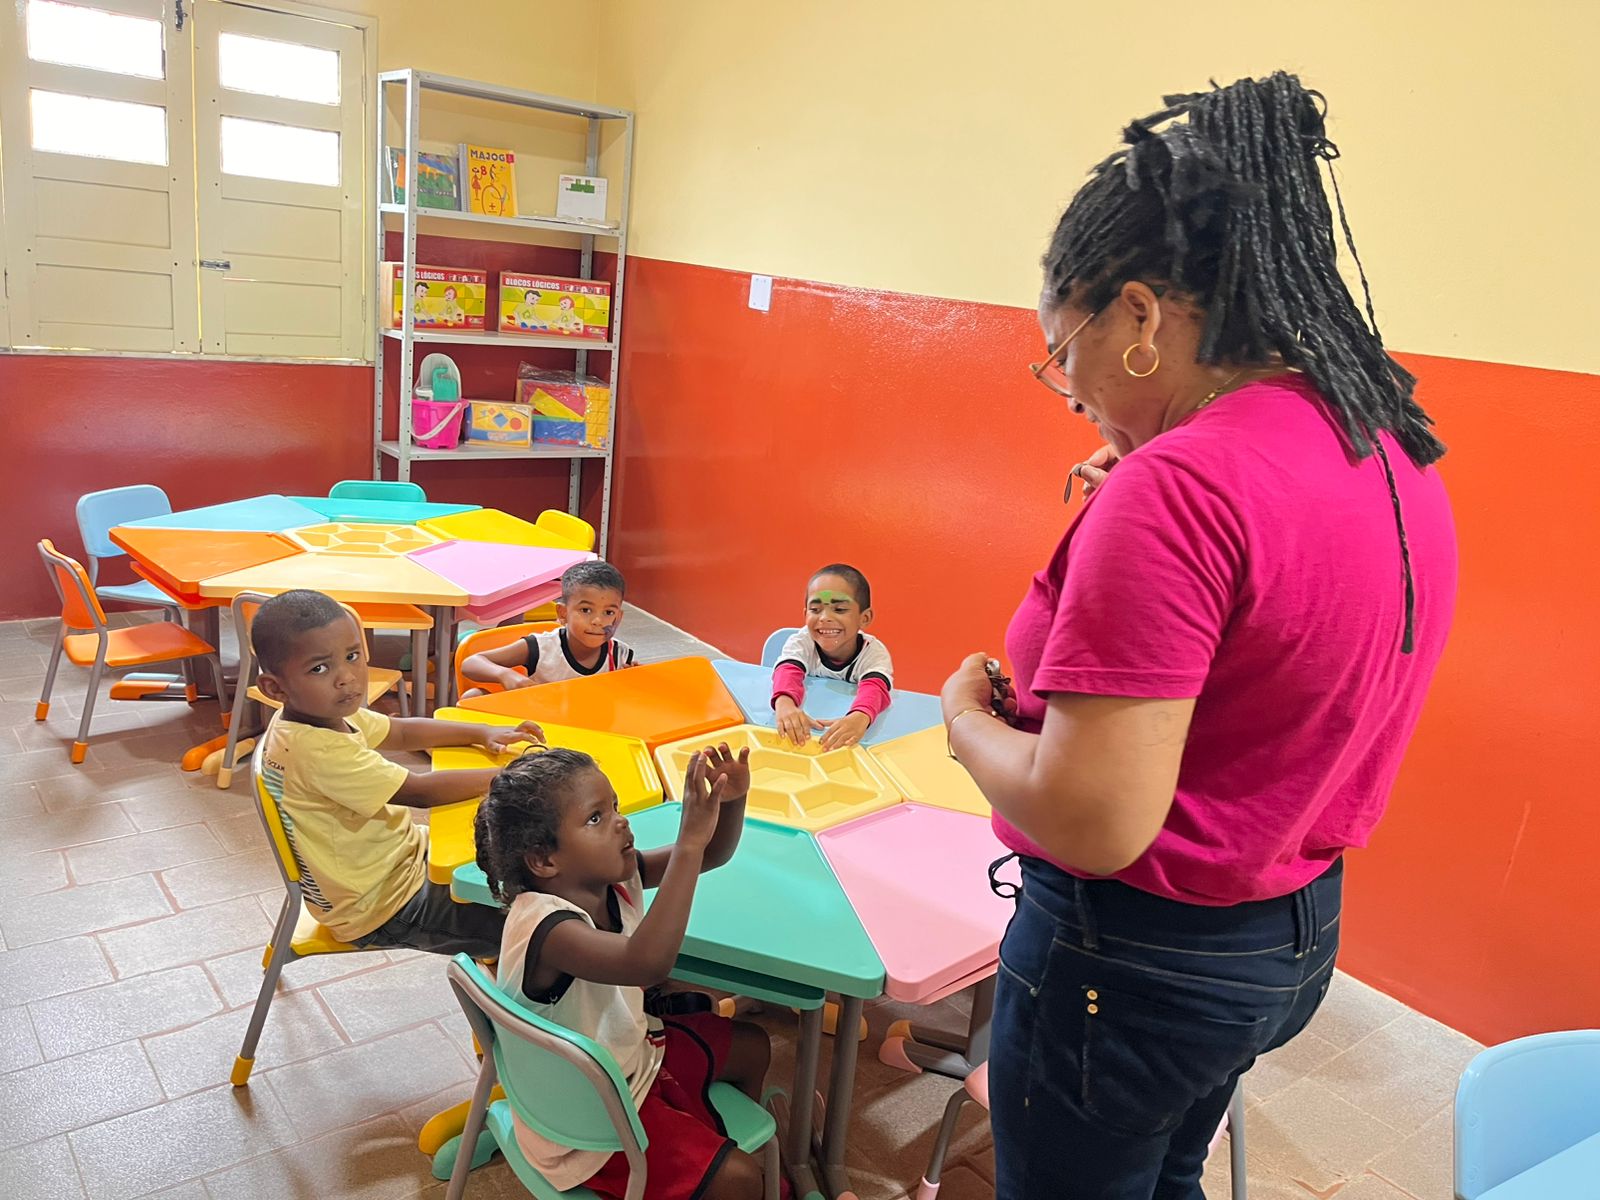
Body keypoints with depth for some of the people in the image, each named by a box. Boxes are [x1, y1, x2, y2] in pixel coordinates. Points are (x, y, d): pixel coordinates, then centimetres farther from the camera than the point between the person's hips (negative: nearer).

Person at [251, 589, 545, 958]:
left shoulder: (325, 713, -4)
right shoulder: (316, 749, -33)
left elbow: (403, 732, 10)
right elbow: (419, 791, -31)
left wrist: (483, 733, -1)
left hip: (399, 855, 9)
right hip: (381, 912, -9)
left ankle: (492, 953, 32)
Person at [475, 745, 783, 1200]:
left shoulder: (611, 876, -12)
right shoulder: (545, 926, -37)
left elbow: (710, 855, -5)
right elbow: (648, 962, -54)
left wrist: (731, 801, -26)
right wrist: (689, 840, -53)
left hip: (630, 1051, 8)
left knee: (751, 1047, 21)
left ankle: (741, 1137, 44)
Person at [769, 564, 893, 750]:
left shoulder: (874, 652, -15)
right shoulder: (802, 642, -11)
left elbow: (875, 688, -34)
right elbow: (788, 672, -30)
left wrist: (860, 717, -58)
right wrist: (785, 703, -55)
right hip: (806, 728, 1)